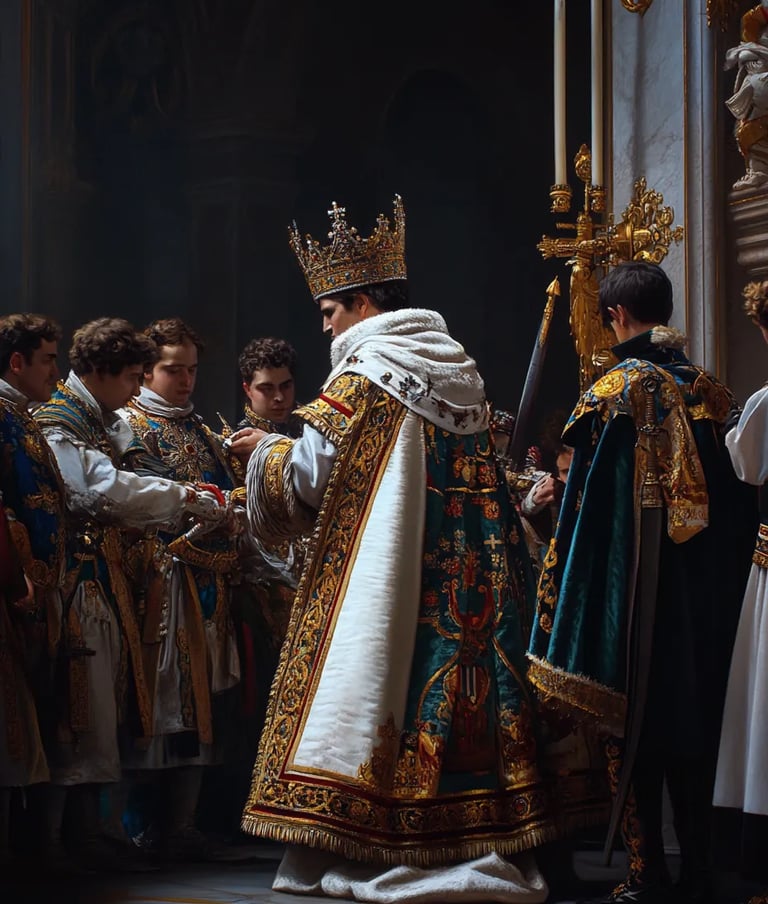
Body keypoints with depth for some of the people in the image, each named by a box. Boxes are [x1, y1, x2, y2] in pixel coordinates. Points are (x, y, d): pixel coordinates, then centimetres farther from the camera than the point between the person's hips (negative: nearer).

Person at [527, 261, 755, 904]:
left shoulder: (616, 390, -10)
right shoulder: (708, 390, 4)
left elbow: (585, 506, -7)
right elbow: (730, 496, 9)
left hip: (634, 583, -4)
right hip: (705, 586, 5)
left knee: (633, 723, 2)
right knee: (692, 716, 12)